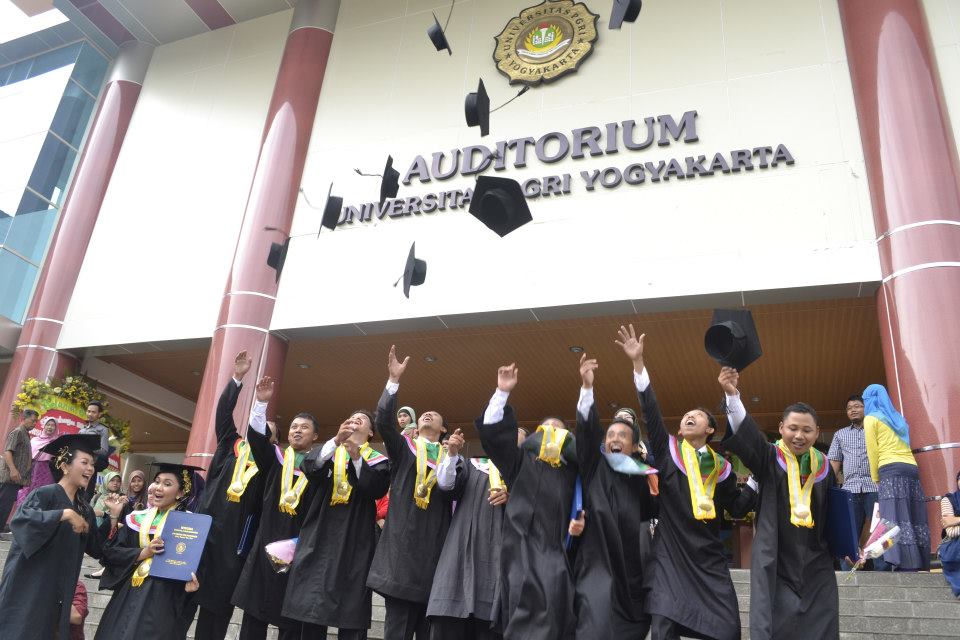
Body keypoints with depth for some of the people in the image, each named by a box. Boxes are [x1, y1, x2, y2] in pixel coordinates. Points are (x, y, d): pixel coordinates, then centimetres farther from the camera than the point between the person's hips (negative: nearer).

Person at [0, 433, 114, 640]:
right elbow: (20, 518, -29)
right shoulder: (44, 494, -9)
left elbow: (95, 547, 11)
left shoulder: (85, 509, 11)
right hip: (29, 586, -7)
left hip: (59, 591, 7)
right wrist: (64, 513, -33)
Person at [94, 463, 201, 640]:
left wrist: (190, 582, -25)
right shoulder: (137, 518, 8)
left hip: (162, 598, -4)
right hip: (128, 594, 4)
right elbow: (110, 551, 1)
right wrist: (142, 553, -12)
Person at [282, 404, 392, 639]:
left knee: (350, 616, -3)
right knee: (311, 610, 3)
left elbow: (377, 488, -11)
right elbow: (309, 467, -8)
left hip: (354, 542, -2)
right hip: (320, 538, 2)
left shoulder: (378, 460, 9)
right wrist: (336, 440, -24)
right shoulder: (329, 452, 14)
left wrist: (357, 457, -25)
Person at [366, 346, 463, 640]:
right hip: (402, 542, -1)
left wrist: (452, 454, -19)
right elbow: (383, 422, -6)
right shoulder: (403, 447, 13)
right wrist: (393, 380, -12)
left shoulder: (449, 455, 15)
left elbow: (446, 486, -5)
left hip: (434, 545, 1)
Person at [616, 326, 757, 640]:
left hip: (708, 558, 2)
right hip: (670, 554, -2)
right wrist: (638, 363, -19)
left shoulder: (720, 467, 9)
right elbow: (651, 413, -9)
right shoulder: (668, 451, 3)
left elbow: (738, 507, 12)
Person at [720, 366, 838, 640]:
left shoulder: (824, 467, 6)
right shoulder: (770, 458, -6)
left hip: (816, 566, 4)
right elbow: (745, 434, -26)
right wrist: (732, 395, -43)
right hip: (776, 563, -4)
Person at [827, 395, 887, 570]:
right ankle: (848, 572, 3)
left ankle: (882, 570, -2)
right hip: (850, 488, 2)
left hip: (874, 487, -2)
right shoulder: (840, 434, 22)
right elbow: (834, 464, 18)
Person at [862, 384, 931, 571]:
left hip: (891, 471, -7)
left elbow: (872, 452, 1)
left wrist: (875, 479, 8)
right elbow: (903, 447, 22)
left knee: (896, 520, -13)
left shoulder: (871, 418, 7)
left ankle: (905, 565, -21)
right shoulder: (897, 418, 27)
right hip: (912, 469, 7)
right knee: (914, 519, 4)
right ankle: (919, 563, 1)